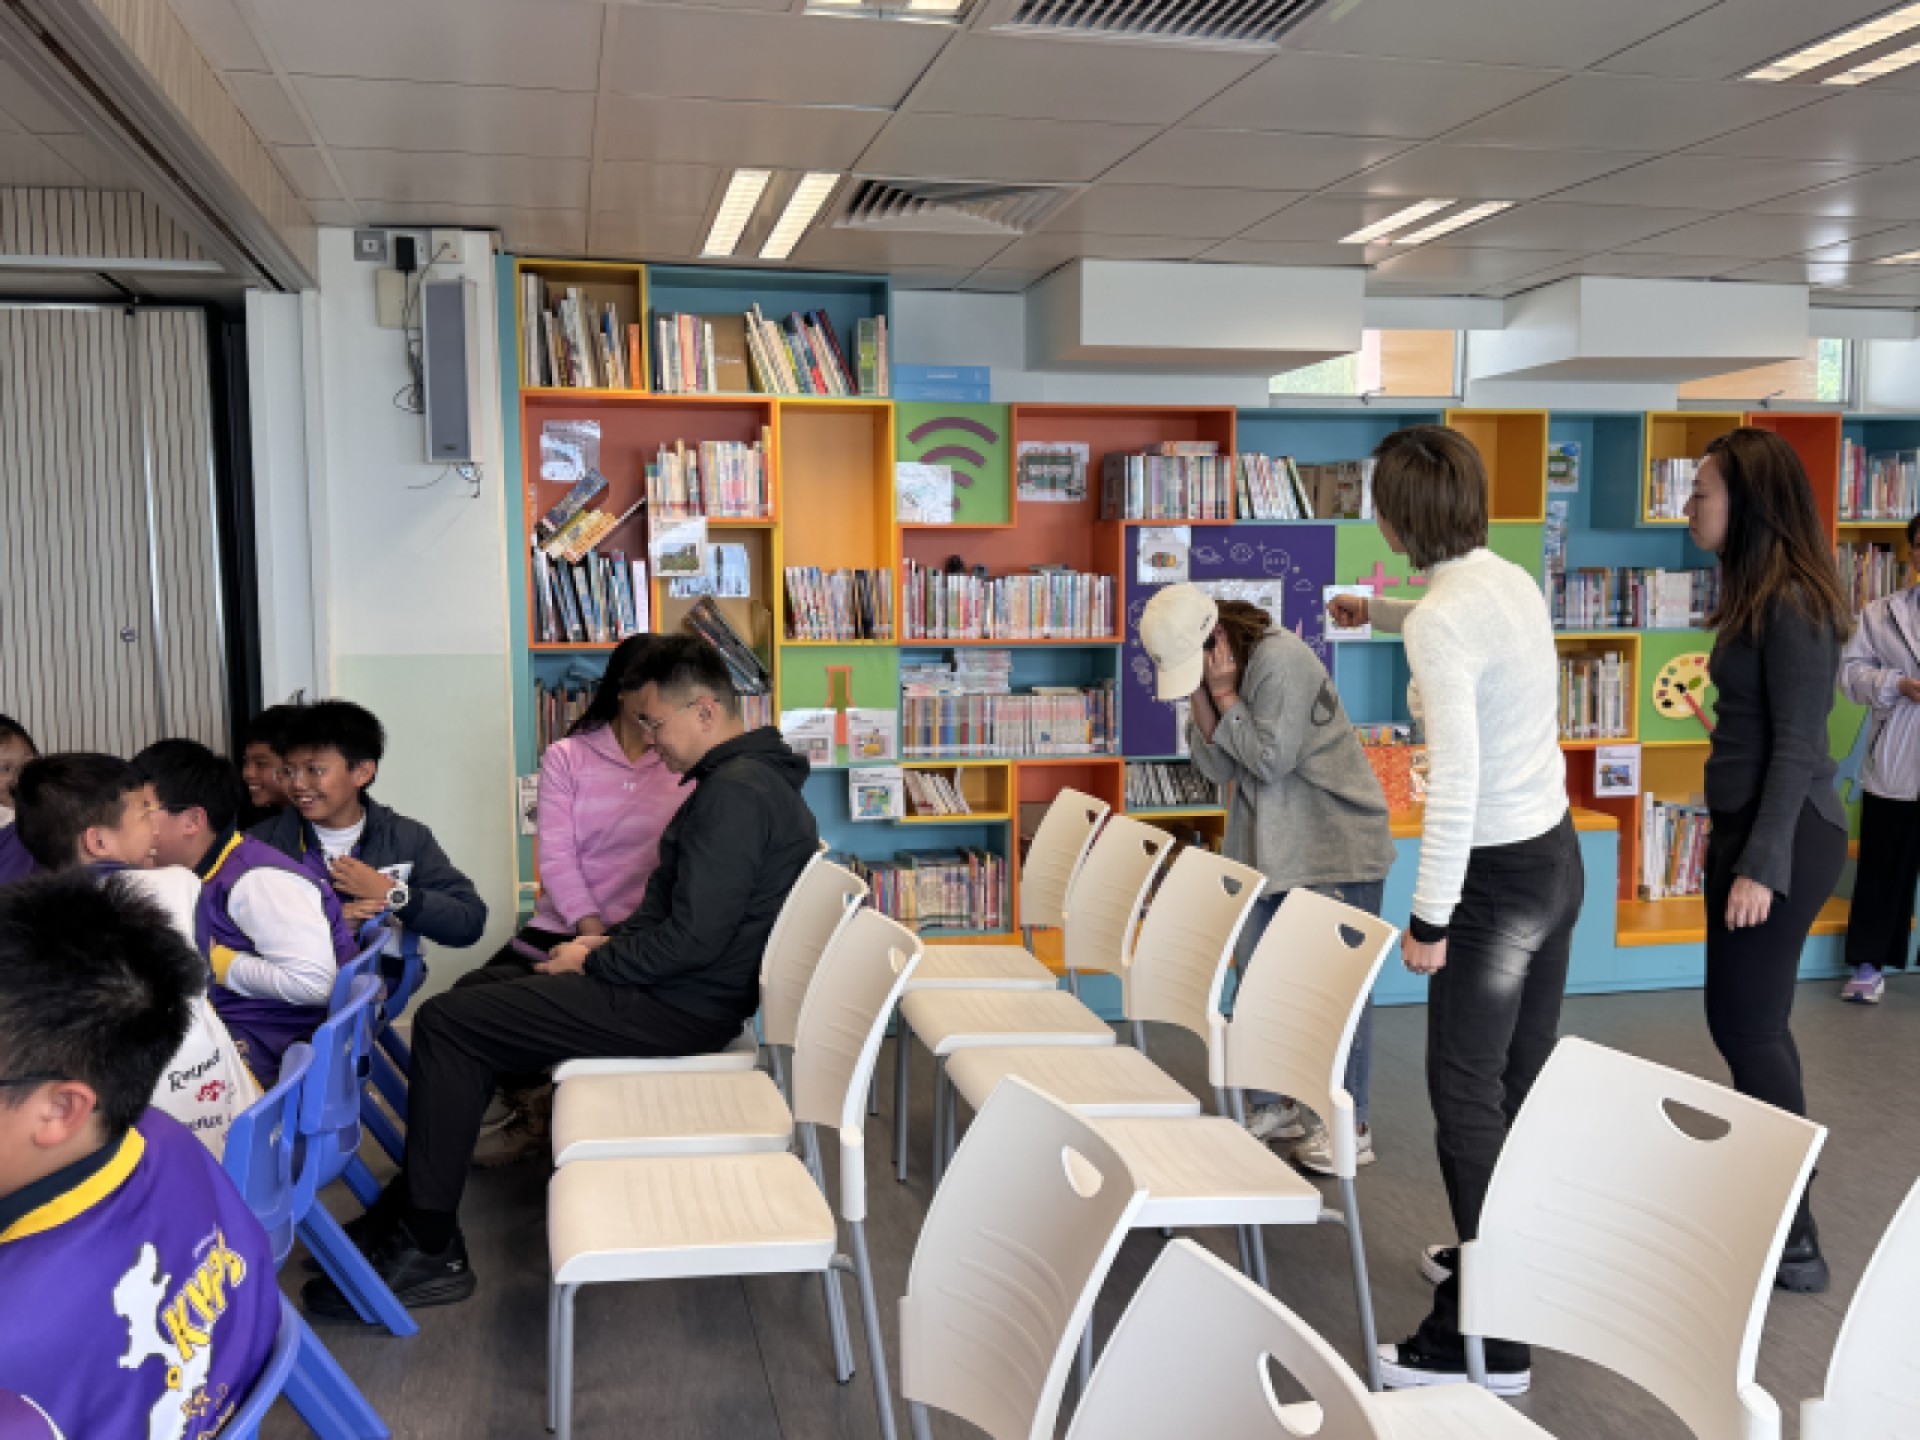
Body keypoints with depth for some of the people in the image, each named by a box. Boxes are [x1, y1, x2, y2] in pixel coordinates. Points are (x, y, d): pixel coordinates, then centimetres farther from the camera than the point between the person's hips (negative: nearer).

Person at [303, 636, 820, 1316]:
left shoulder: (736, 792, -22)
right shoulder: (750, 776, 12)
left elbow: (692, 938, -26)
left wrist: (594, 963, -11)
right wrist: (611, 941, 6)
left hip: (680, 1007, -11)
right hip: (684, 985, 11)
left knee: (444, 1023, -8)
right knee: (486, 987, 18)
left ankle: (429, 1253, 0)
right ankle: (413, 1206, 20)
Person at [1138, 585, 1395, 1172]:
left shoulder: (1281, 659, -20)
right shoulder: (1210, 671, 4)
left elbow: (1271, 759, -22)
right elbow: (1216, 766, 1)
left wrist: (1223, 693, -19)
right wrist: (1203, 699, -12)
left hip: (1336, 848, -8)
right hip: (1267, 848, 9)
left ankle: (1350, 1128, 7)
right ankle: (1274, 1107, 27)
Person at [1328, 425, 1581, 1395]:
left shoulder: (1442, 622, -22)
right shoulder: (1513, 580, 5)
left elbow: (1454, 784, -24)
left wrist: (1429, 918, -17)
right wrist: (1377, 612, 46)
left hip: (1497, 875, -9)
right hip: (1556, 853, 9)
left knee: (1467, 1094, -2)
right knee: (1523, 1078, 18)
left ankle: (1485, 1341, 5)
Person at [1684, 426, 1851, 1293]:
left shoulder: (1794, 605, -17)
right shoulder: (1757, 596, 11)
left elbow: (1799, 745, -20)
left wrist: (1763, 864, -22)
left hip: (1783, 838, -10)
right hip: (1749, 826, 10)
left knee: (1748, 1027, -3)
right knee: (1745, 1022, 15)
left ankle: (1793, 1243, 9)